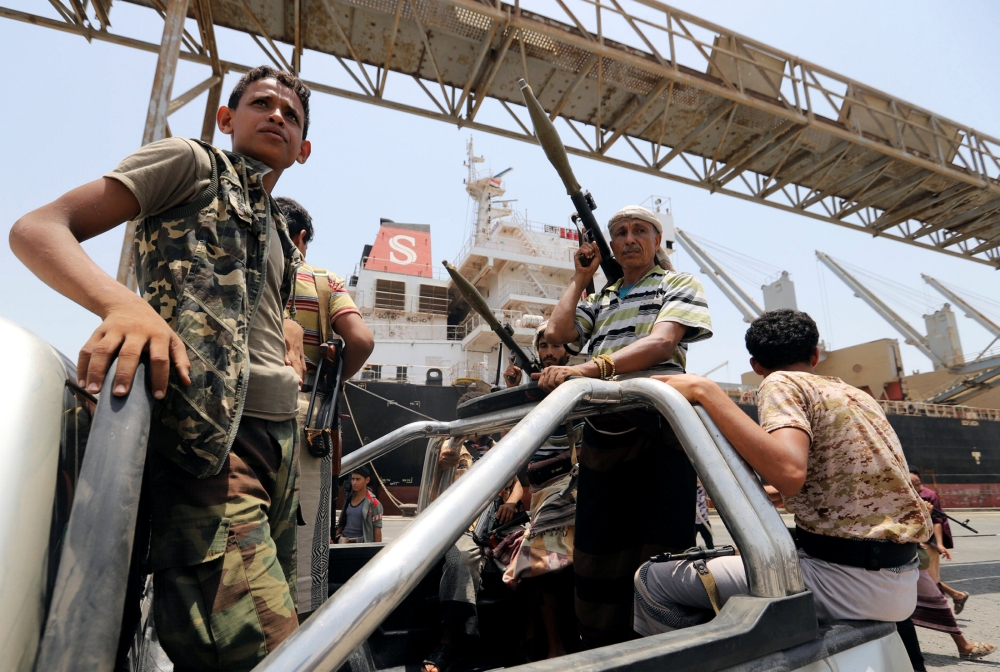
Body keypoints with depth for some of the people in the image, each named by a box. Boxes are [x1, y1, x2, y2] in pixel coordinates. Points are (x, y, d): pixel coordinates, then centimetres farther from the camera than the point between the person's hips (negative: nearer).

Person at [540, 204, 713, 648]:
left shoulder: (678, 285, 11)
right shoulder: (599, 300, 26)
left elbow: (662, 342, -9)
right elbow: (556, 332, 10)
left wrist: (592, 367, -23)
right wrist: (580, 278, 17)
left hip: (658, 431, -5)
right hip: (602, 433, 5)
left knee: (658, 557, -3)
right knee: (596, 557, 9)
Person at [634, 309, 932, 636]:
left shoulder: (781, 383, -9)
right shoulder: (857, 395, 15)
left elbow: (789, 472, -28)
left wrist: (705, 391, -21)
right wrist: (778, 493, 40)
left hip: (848, 581, -9)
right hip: (901, 580, 9)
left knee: (653, 580, -8)